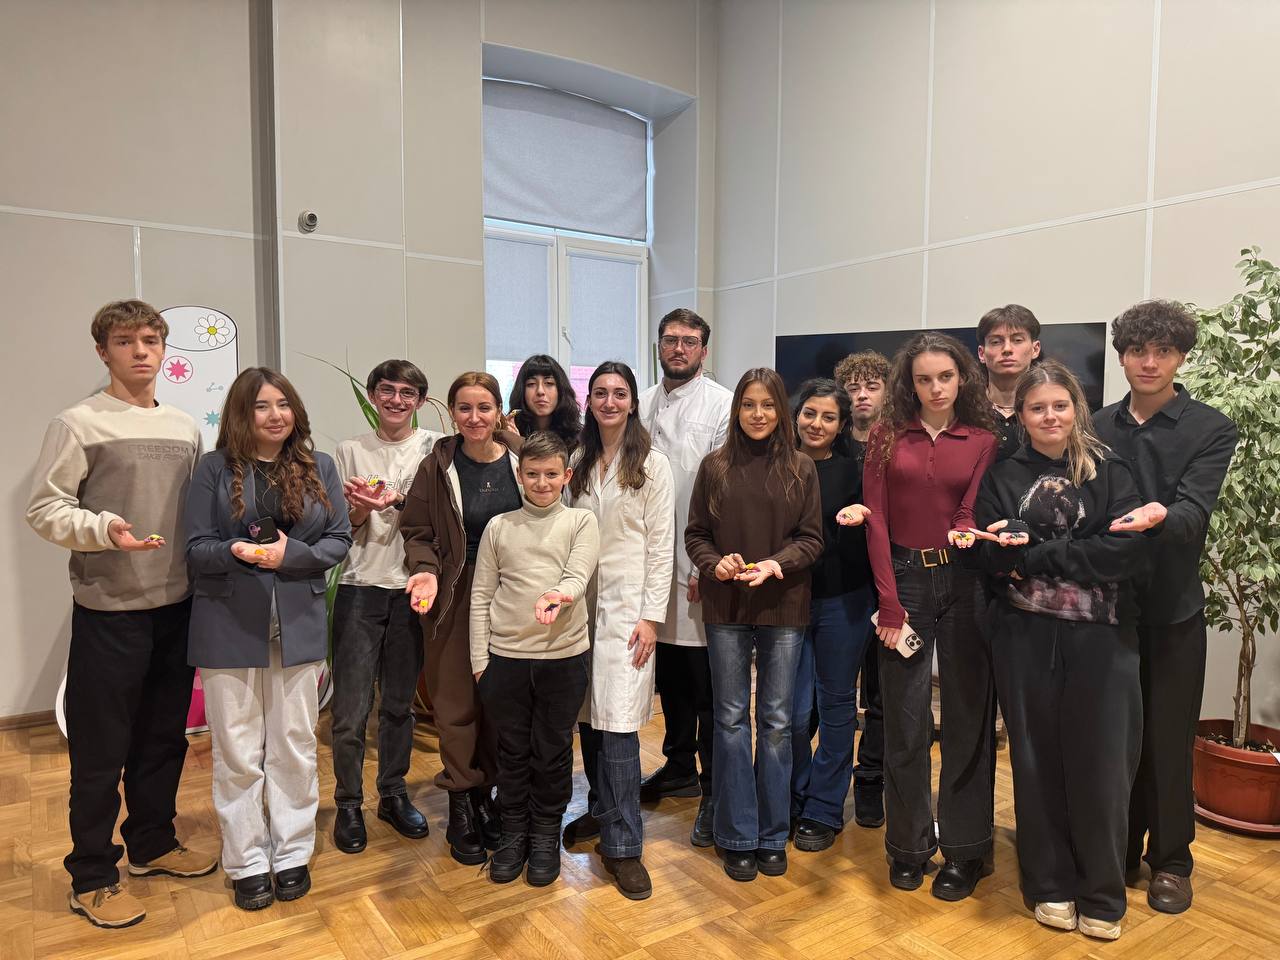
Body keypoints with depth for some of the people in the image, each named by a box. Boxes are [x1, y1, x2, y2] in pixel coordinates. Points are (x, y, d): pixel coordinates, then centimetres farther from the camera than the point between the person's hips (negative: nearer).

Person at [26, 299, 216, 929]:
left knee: (164, 735, 17)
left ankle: (152, 843, 35)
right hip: (109, 611, -5)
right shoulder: (78, 424, -6)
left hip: (177, 605, 5)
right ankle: (91, 877, 22)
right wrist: (104, 528, -25)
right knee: (101, 749, 5)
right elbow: (44, 510, -9)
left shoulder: (185, 428, 9)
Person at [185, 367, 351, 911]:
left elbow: (339, 540, 1)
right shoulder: (216, 468, -1)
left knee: (295, 747, 11)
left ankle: (292, 853, 27)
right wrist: (236, 552, -24)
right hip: (230, 626, -1)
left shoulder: (318, 467, 4)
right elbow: (195, 548, -3)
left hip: (298, 624, 2)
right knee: (238, 752, 7)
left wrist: (290, 554, -16)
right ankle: (247, 863, 24)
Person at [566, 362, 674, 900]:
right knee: (588, 714, 10)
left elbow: (661, 545, -6)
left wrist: (651, 616, -11)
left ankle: (622, 845, 3)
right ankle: (602, 809, 30)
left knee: (618, 722, -8)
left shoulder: (652, 465, -3)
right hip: (582, 599, 5)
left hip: (628, 603, -4)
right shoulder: (580, 464, 10)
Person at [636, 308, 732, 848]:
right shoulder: (642, 406, 13)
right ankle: (680, 767, 34)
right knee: (670, 674, 18)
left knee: (708, 684, 0)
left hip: (699, 566, -6)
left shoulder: (722, 405, -5)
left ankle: (715, 791, 13)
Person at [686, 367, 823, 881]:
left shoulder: (800, 468, 0)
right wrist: (715, 564, -15)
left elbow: (811, 537, 0)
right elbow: (695, 534, 4)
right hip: (726, 607, 0)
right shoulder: (714, 467, 1)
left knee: (776, 720, 9)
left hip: (783, 607, 0)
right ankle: (737, 837, 21)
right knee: (731, 718, 7)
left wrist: (775, 565, -16)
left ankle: (773, 835, 25)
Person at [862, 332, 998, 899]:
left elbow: (974, 509, -6)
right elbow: (876, 520, -2)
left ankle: (965, 850, 22)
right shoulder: (887, 435, 3)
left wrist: (966, 530, -31)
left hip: (963, 581, 0)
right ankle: (907, 845, 23)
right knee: (904, 720, 6)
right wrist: (889, 603, -7)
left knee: (967, 715, 7)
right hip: (904, 579, 0)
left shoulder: (982, 441, 4)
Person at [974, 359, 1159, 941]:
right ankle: (1051, 886, 26)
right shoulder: (1002, 479, 5)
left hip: (1100, 637, -1)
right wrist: (1084, 553, -17)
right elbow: (993, 555, -7)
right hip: (1025, 638, 1)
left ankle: (1102, 897, 24)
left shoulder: (1108, 472, 3)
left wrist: (1036, 556, -13)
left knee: (1099, 762, 5)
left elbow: (1130, 551, -11)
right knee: (1037, 760, 8)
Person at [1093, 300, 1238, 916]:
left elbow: (1195, 510, -16)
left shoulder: (1211, 430, -2)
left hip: (1173, 609, -2)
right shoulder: (1098, 428, 6)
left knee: (1167, 741, 7)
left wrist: (1158, 518, -39)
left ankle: (1170, 861, 26)